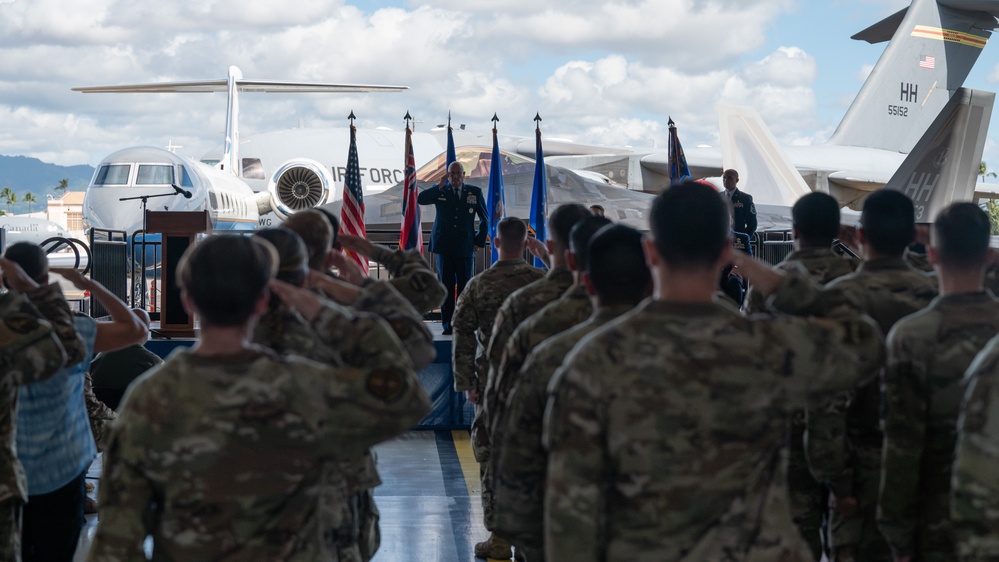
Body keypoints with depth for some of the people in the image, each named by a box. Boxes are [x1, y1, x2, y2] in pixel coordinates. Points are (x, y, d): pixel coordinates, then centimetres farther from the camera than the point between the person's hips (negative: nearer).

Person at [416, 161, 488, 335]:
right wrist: (440, 185, -14)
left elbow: (484, 219, 14)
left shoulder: (475, 192, 7)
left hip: (466, 248, 0)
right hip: (444, 247, 0)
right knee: (446, 287, 0)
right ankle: (447, 325, 2)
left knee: (464, 287, 0)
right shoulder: (441, 192, 5)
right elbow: (420, 199, -11)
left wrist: (479, 242, 6)